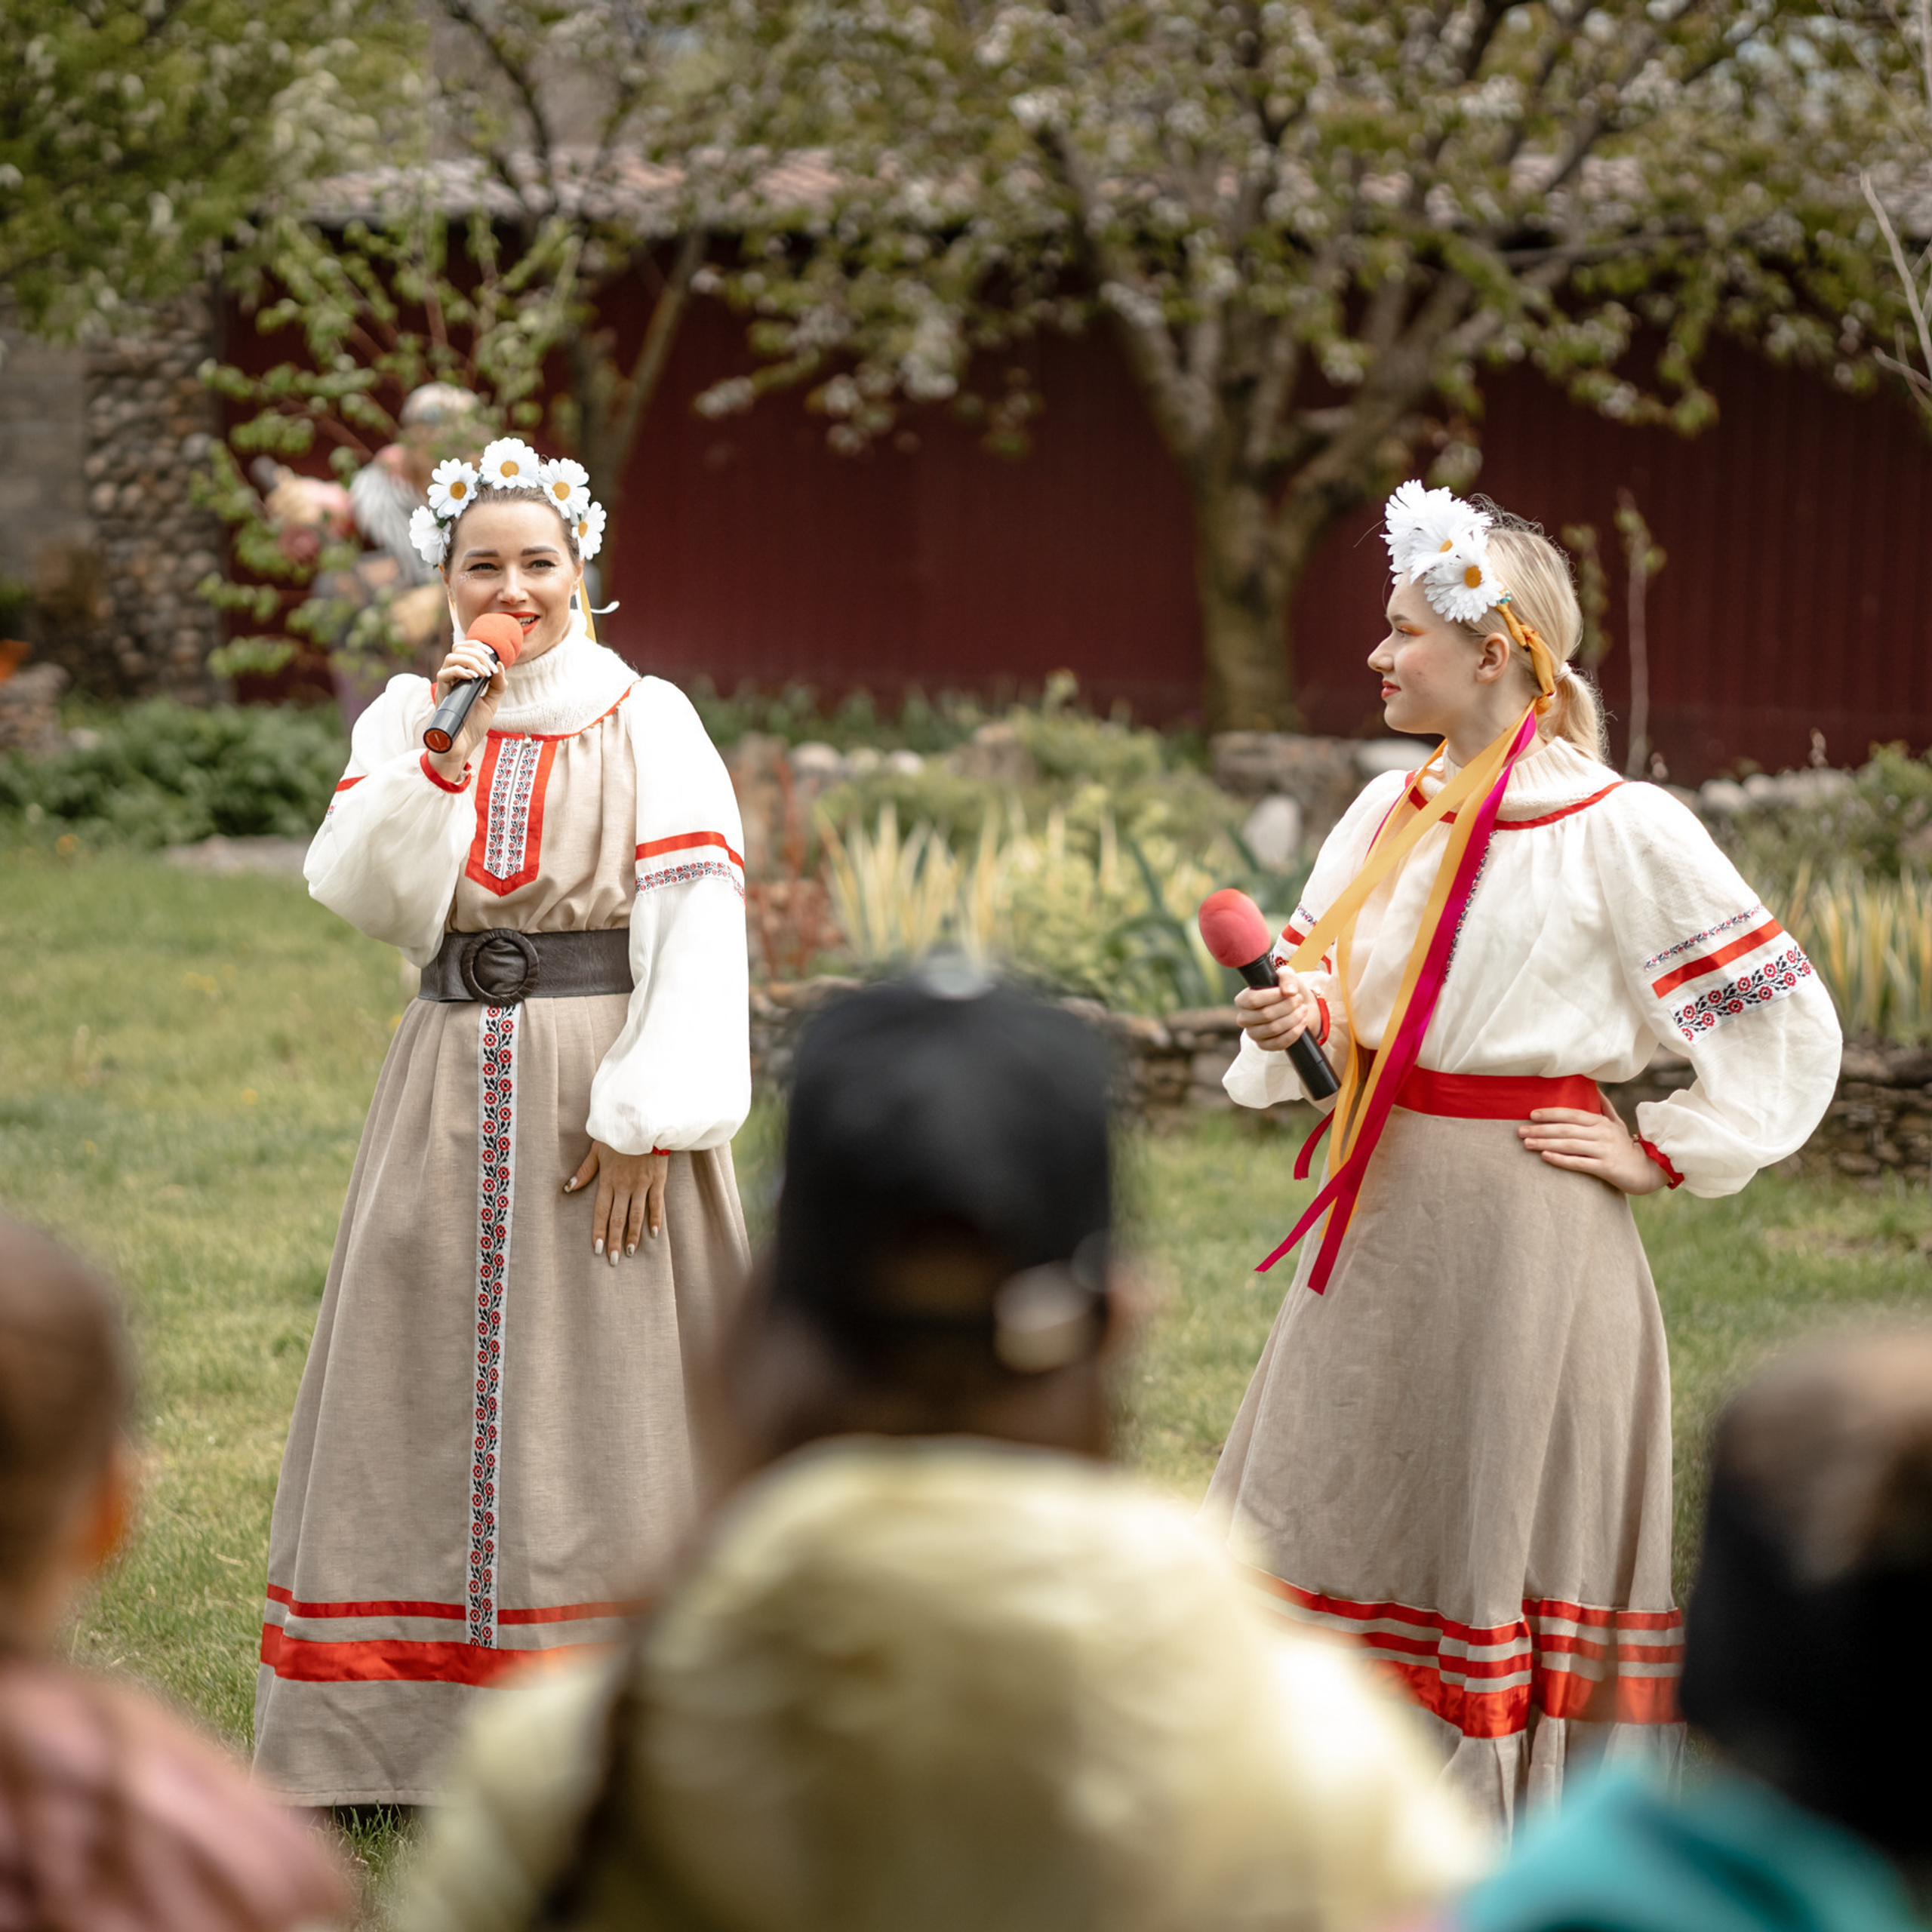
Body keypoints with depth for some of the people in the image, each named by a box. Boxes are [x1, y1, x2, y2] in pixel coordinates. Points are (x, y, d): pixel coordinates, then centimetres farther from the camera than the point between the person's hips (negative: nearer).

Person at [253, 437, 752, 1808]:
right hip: (455, 1090, 3)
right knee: (436, 1377, 4)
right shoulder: (408, 718, 9)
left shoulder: (648, 721, -2)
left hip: (604, 1085, -3)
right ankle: (418, 1729, 10)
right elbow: (361, 897, -4)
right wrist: (439, 756, -15)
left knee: (603, 1392, -2)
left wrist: (650, 1119, -15)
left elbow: (698, 928, -8)